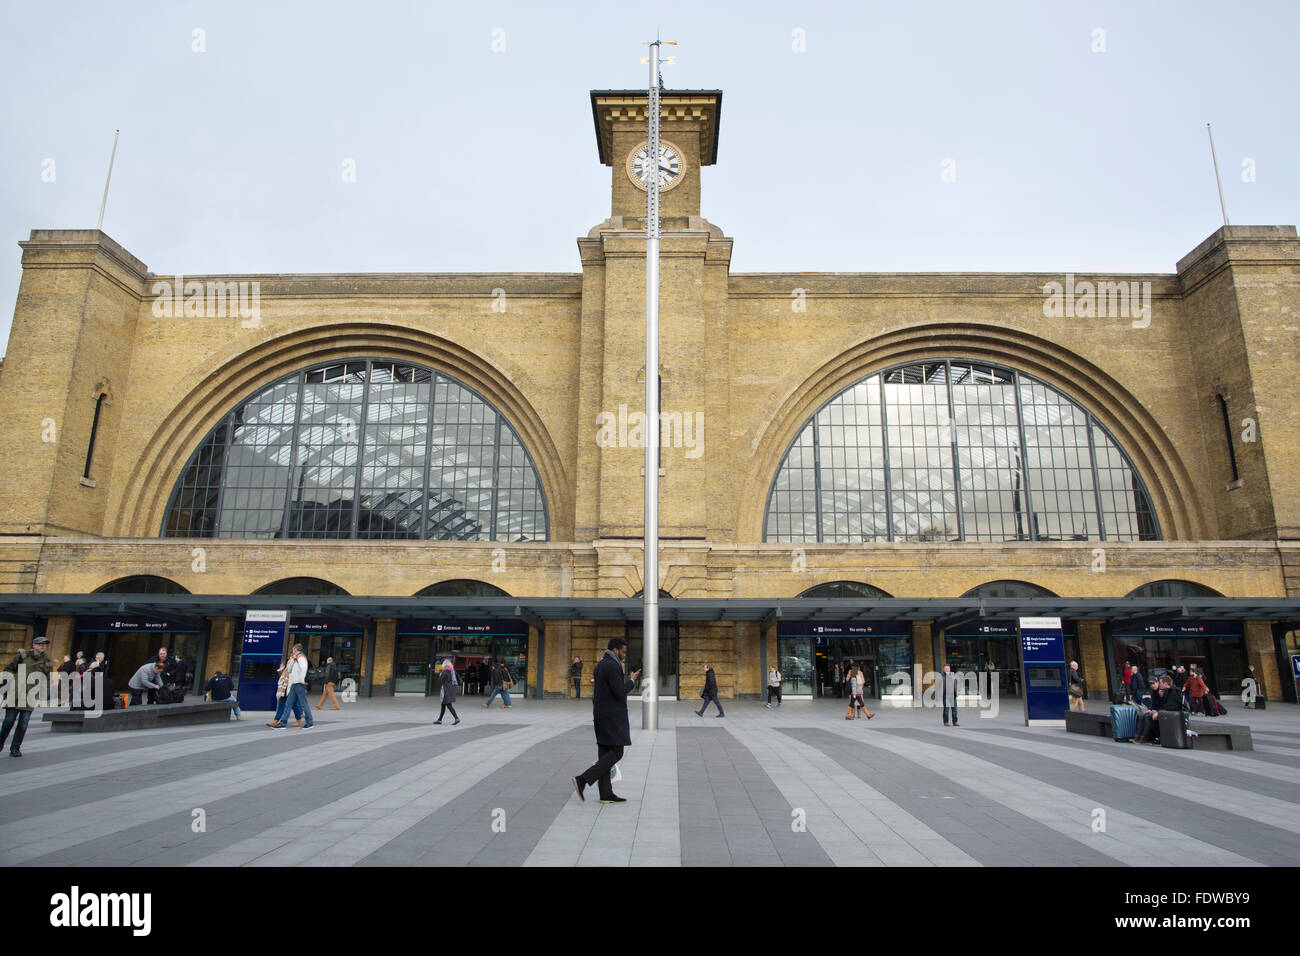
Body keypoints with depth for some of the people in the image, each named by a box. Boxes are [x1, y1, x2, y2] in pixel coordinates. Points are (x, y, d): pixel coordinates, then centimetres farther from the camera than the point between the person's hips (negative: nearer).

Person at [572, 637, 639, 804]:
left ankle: (606, 793, 8)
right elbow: (620, 693, -21)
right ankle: (583, 779, -10)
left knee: (605, 753, 8)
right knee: (616, 753, -6)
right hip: (612, 715, -10)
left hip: (602, 714, 10)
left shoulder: (601, 664, 13)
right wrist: (631, 681, -5)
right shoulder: (612, 666, -18)